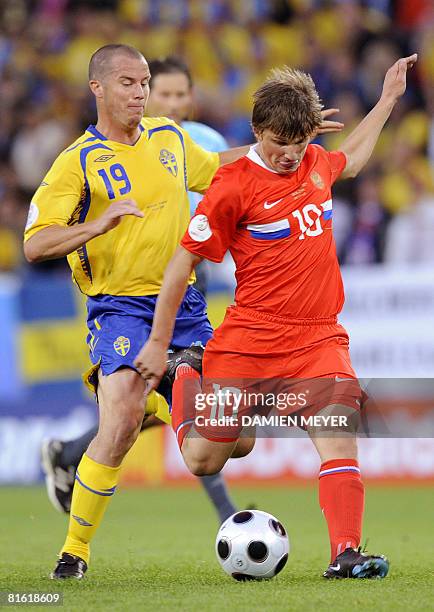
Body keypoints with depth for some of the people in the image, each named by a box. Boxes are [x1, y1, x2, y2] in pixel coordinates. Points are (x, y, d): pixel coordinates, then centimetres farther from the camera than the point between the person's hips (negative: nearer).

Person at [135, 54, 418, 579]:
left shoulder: (316, 163, 6)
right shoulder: (234, 185, -12)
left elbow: (349, 160, 34)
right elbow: (184, 260, -5)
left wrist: (387, 100, 35)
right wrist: (157, 343, -2)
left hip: (318, 339, 4)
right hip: (248, 341, -3)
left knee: (340, 436, -19)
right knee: (202, 461, 7)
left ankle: (345, 554, -20)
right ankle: (186, 379, 36)